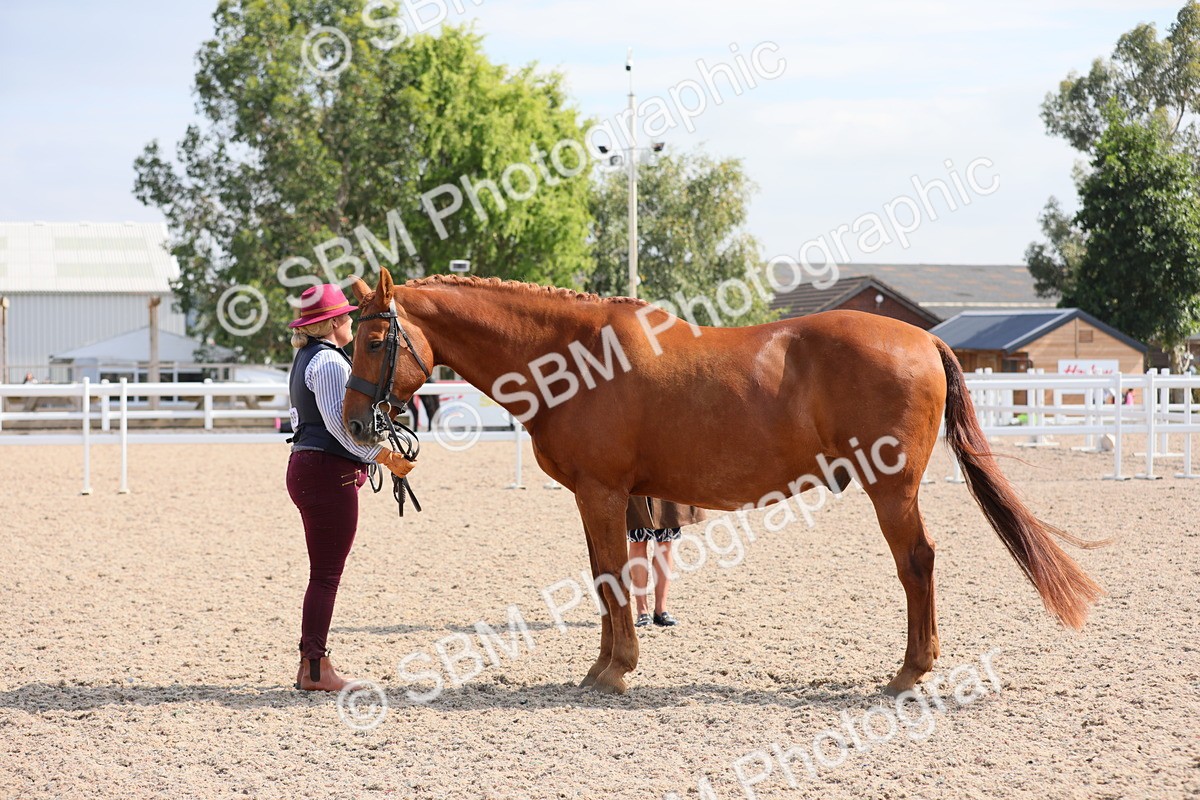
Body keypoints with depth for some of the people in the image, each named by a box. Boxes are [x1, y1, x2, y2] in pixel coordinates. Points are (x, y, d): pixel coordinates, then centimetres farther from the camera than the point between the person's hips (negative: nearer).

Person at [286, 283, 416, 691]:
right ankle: (315, 668, -6)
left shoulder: (307, 359, 18)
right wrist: (385, 456, -19)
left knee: (323, 575, 15)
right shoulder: (329, 361, -14)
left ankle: (311, 664, 18)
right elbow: (339, 421, -22)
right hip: (329, 472, -11)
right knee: (327, 576, -7)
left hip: (305, 466, 11)